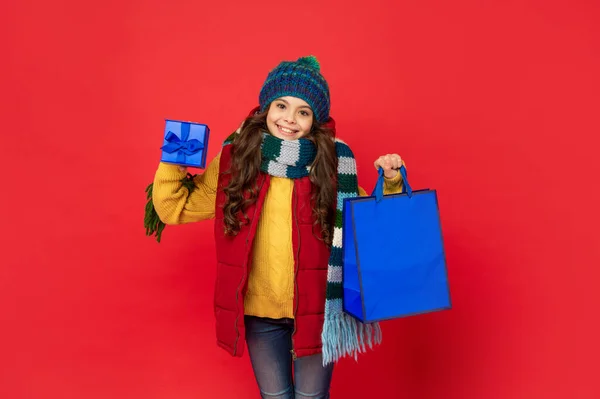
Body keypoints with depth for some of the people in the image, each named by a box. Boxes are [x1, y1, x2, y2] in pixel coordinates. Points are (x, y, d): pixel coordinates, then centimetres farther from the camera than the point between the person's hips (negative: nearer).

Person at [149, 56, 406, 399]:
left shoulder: (332, 162, -9)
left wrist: (390, 183, -12)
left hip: (315, 307, -1)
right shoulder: (234, 159, -6)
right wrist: (172, 161, -12)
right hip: (258, 311, 1)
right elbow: (176, 208, 1)